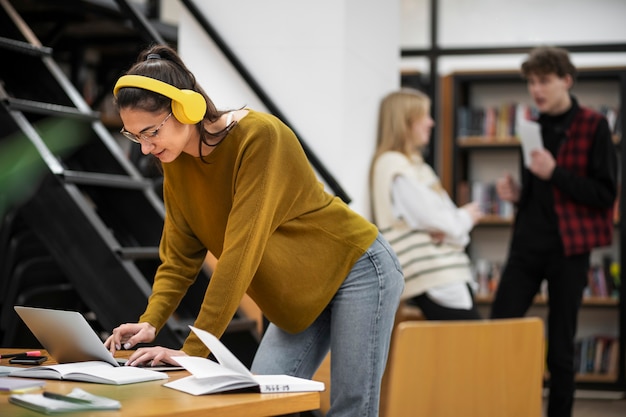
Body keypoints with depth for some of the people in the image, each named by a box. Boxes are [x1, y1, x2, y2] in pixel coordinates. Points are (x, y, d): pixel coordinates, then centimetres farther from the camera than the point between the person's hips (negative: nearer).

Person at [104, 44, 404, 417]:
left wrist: (194, 348, -32)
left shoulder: (259, 136, -28)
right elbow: (179, 256, 0)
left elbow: (240, 253, -32)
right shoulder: (176, 162, -6)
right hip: (299, 296, 7)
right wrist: (150, 323, -17)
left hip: (356, 269, -7)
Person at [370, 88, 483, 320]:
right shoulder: (393, 165, -10)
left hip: (448, 272, 9)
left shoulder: (415, 164, 21)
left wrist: (449, 231, -8)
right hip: (430, 278, -9)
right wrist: (465, 217, 2)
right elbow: (430, 218, -16)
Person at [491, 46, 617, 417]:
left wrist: (555, 172, -20)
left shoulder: (593, 127, -5)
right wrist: (517, 193, 2)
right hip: (528, 246, 5)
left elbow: (605, 194, -10)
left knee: (560, 347, 2)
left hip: (569, 248, -5)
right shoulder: (535, 127, 12)